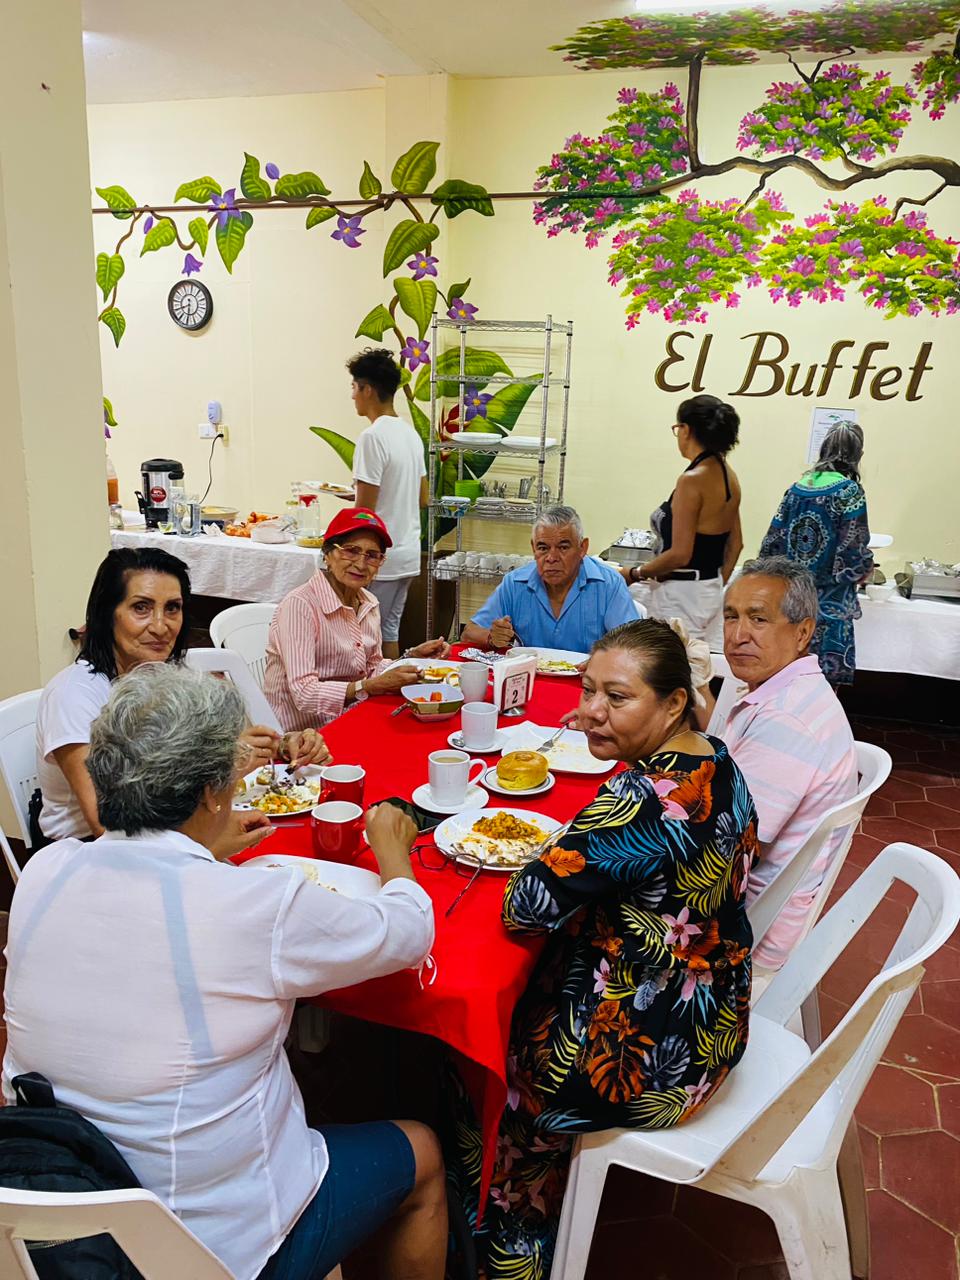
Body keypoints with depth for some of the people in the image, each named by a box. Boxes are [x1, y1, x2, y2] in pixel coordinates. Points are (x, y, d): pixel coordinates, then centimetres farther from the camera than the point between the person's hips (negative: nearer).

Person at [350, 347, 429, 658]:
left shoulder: (372, 437, -16)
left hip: (379, 559, -9)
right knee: (389, 632, 17)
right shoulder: (411, 433, 10)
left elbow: (365, 511, -18)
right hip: (408, 554, 9)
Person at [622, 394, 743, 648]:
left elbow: (680, 554, -20)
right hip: (710, 593, 9)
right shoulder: (729, 477, 9)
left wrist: (634, 574, -8)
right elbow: (735, 544, 17)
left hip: (681, 595, -9)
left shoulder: (692, 480, -17)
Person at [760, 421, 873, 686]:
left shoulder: (797, 487, 5)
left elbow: (772, 544, 6)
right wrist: (866, 568, 10)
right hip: (828, 605, -5)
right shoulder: (850, 491, -8)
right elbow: (853, 555, -12)